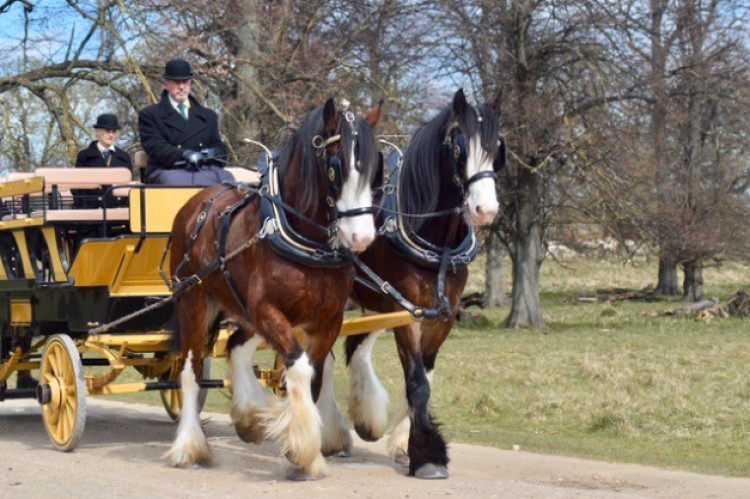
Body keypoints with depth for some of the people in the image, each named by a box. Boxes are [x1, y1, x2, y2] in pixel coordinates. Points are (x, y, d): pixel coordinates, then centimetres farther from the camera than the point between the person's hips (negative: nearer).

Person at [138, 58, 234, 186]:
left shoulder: (208, 116, 29)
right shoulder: (150, 114, 15)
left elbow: (219, 148, 24)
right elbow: (155, 146, -1)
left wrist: (212, 153, -4)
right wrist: (184, 154, -20)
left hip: (203, 171, 3)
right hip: (168, 171, -3)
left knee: (226, 178, -32)